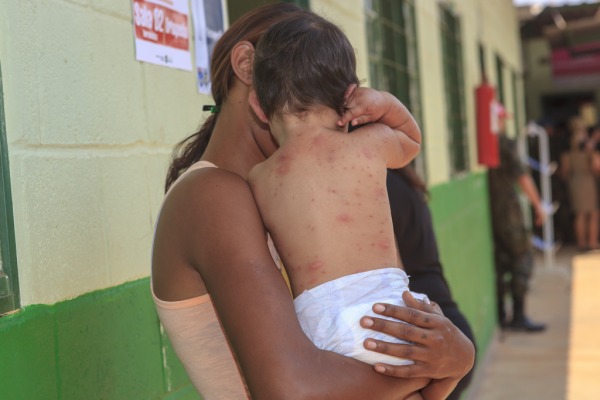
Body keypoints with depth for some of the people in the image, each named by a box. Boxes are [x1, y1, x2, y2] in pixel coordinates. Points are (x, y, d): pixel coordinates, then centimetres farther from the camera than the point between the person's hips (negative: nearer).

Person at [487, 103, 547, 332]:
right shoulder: (503, 142, -10)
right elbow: (521, 176, -13)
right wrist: (537, 204, -8)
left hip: (488, 211, 7)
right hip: (506, 208, -7)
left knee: (499, 262, 13)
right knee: (522, 259, -1)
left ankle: (500, 316, 16)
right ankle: (518, 316, -4)